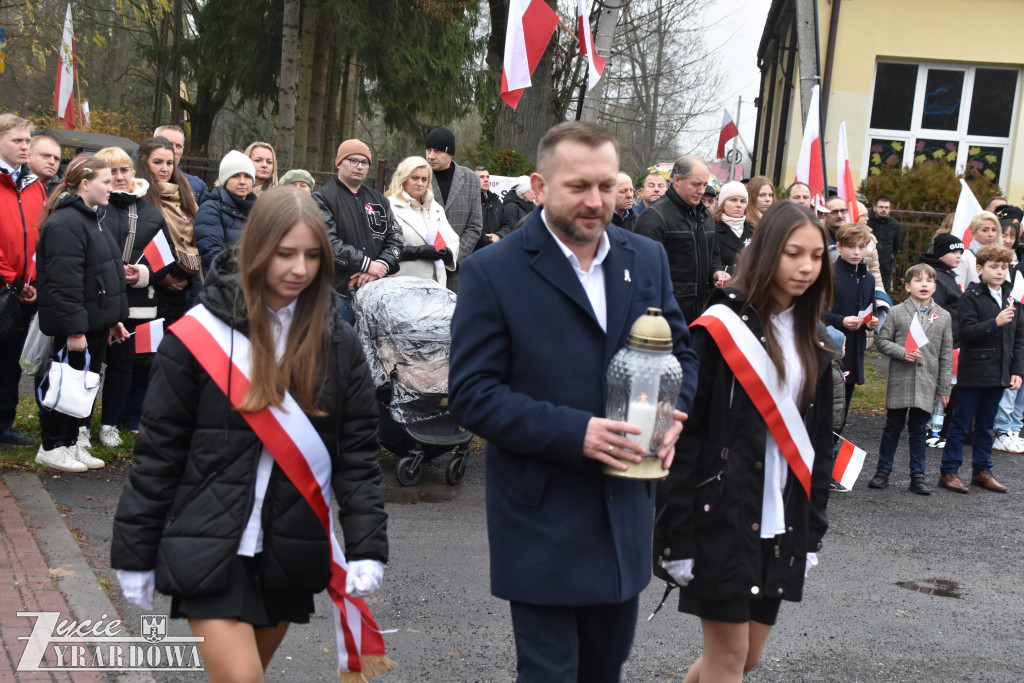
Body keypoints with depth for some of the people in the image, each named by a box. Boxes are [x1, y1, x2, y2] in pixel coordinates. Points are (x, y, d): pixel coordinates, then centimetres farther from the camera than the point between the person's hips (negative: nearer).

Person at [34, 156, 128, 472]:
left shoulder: (89, 218, 17)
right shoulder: (65, 224, -18)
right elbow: (64, 282, -23)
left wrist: (114, 318, 21)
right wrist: (74, 329, -25)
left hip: (97, 321, 10)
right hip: (77, 324, -10)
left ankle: (70, 443, 24)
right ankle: (51, 448, 11)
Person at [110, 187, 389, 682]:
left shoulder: (338, 344, 1)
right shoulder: (201, 335, -7)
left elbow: (358, 454, 2)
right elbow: (158, 451, -3)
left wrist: (367, 548, -9)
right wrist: (134, 553, -1)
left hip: (290, 553, 3)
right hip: (211, 549, -3)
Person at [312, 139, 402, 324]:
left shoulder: (379, 200, 19)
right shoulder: (323, 198, 0)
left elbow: (395, 238, 12)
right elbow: (327, 242, -13)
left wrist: (382, 265, -9)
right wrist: (367, 265, -16)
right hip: (337, 293, -5)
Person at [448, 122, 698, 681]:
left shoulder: (647, 259, 6)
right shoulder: (493, 272, -11)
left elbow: (680, 352, 16)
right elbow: (471, 393, -13)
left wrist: (671, 414, -6)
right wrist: (572, 431, -23)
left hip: (625, 511, 5)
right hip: (541, 523, -5)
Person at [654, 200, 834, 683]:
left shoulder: (813, 343, 11)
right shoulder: (721, 328, -9)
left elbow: (819, 442, 16)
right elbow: (685, 433, -11)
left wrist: (813, 528, 12)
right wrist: (675, 534, -13)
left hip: (780, 522, 6)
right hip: (723, 514, -6)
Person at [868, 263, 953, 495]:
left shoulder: (944, 317, 7)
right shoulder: (896, 313, 1)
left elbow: (946, 354, 9)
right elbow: (881, 341, 1)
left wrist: (944, 388, 7)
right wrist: (903, 353, -16)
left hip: (927, 383, 1)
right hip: (900, 380, -1)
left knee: (919, 430, 8)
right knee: (893, 427, 6)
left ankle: (918, 476, 15)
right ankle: (883, 471, 18)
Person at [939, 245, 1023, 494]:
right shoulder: (971, 296, -7)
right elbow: (967, 332, -17)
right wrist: (995, 323, -28)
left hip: (998, 374, 6)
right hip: (973, 373, -6)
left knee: (986, 424, 14)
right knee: (961, 424, 1)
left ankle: (982, 471, 23)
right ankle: (949, 472, 7)